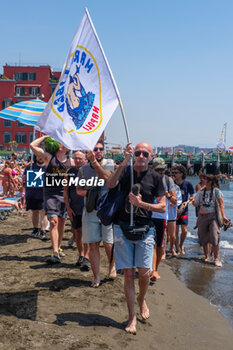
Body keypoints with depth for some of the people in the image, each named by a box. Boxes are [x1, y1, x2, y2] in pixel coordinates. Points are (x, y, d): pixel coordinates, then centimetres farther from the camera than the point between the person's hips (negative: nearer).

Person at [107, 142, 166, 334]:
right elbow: (110, 185, -18)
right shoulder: (125, 170, 3)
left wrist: (141, 204, -12)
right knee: (128, 273, 3)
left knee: (144, 273, -2)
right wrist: (125, 162, -24)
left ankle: (142, 300, 32)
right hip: (123, 228, 0)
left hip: (145, 229, 0)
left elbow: (162, 207, 2)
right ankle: (132, 317, 16)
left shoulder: (155, 177, 4)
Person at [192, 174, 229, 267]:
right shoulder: (201, 191, 6)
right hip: (202, 217, 4)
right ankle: (206, 257, 24)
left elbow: (221, 204, -6)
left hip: (213, 216, -4)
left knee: (214, 238, -12)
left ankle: (216, 259, 1)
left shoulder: (216, 191, -6)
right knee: (203, 239, 8)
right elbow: (196, 204, 10)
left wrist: (223, 216, -13)